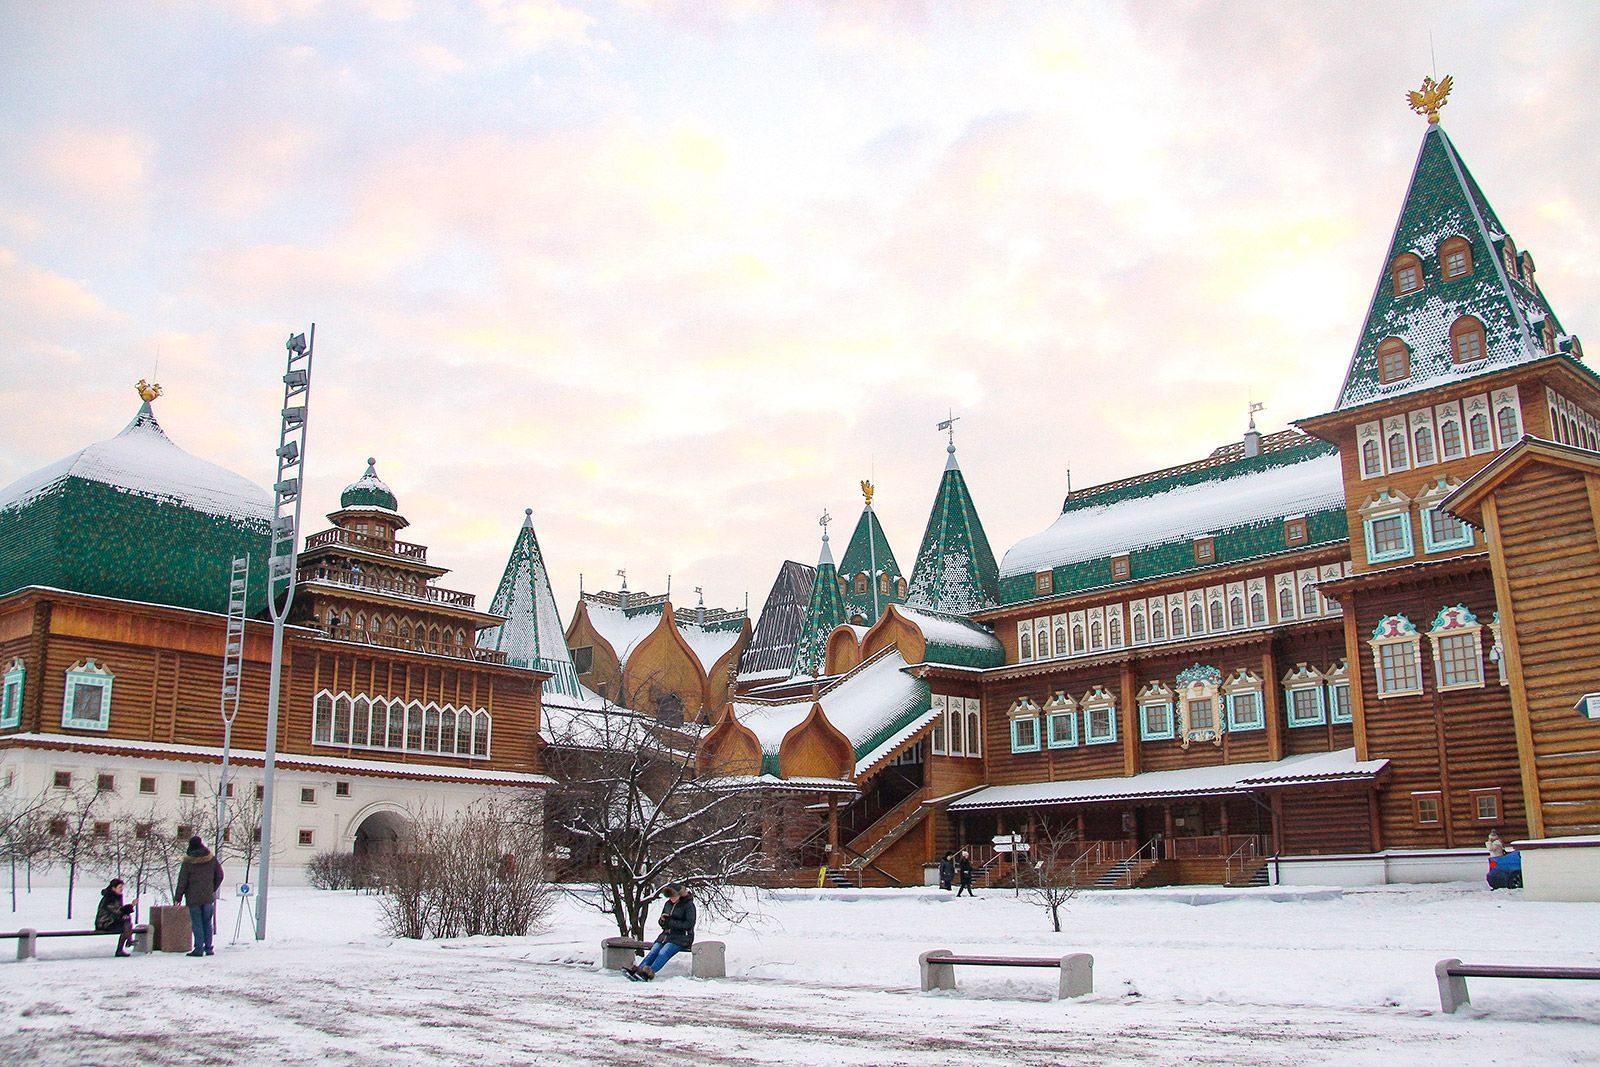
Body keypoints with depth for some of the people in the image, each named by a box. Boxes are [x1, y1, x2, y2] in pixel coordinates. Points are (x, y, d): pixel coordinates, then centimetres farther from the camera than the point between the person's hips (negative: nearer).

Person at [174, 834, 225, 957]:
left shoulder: (188, 862, -8)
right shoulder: (212, 859, 0)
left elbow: (182, 881, -6)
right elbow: (219, 876, 7)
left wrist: (178, 898, 2)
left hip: (193, 898, -3)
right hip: (208, 897, 3)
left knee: (197, 924, 1)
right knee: (208, 923, 10)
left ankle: (199, 948, -2)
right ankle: (208, 948, 9)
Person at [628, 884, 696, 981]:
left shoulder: (688, 905, -6)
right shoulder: (668, 904, 13)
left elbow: (689, 924, -15)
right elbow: (661, 922, 21)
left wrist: (670, 922, -15)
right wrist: (663, 919, -4)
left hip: (682, 937, -6)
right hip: (667, 934, 6)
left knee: (663, 953, -29)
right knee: (653, 952, -20)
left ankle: (648, 973, -44)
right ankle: (636, 970, -36)